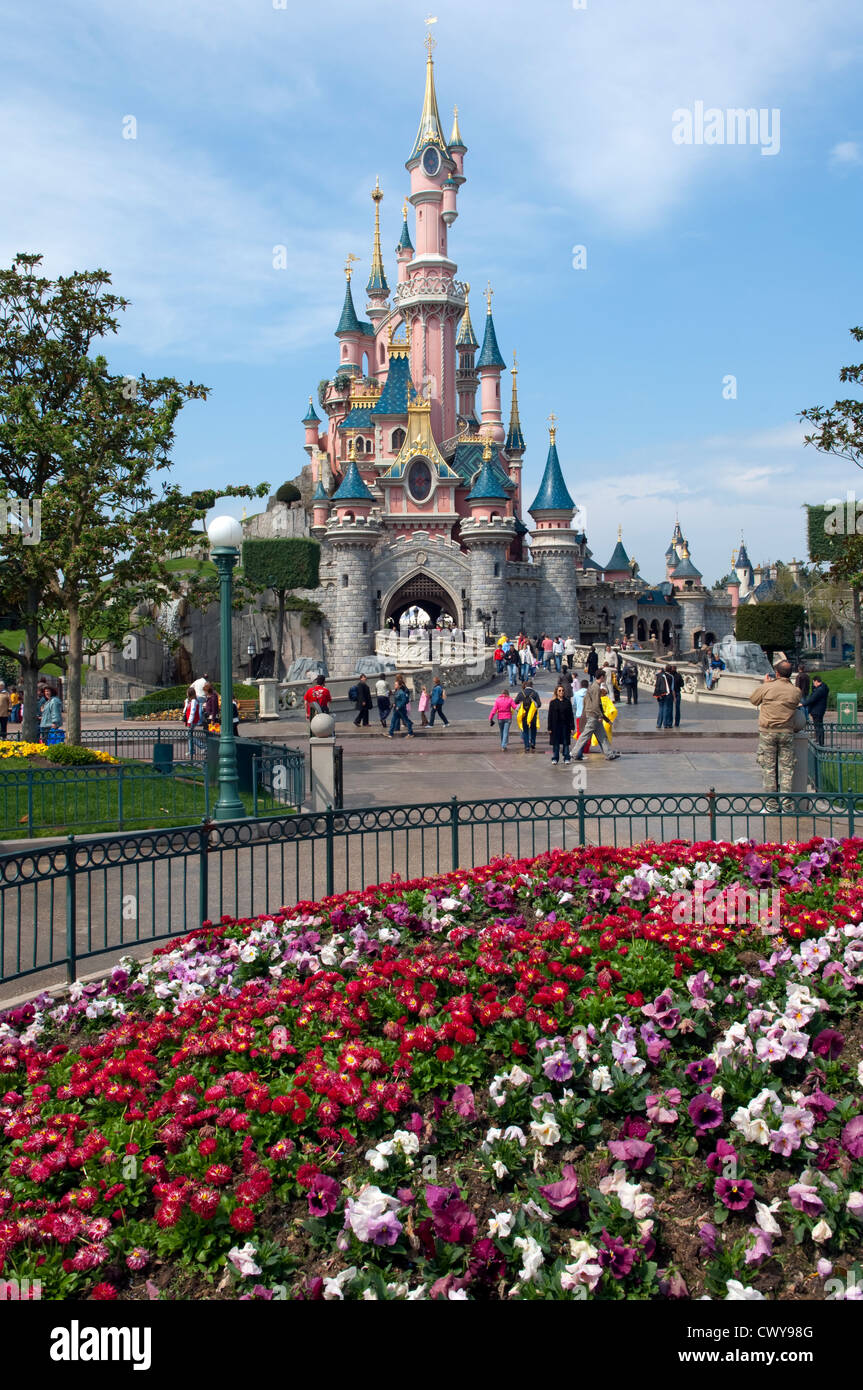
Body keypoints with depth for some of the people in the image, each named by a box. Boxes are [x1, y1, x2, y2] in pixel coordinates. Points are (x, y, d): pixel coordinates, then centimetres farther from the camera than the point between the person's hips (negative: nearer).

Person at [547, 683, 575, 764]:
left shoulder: (567, 702, 5)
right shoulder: (553, 702, 3)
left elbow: (571, 715, 5)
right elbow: (550, 716, 3)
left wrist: (572, 727, -1)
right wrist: (549, 728, -3)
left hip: (565, 725, 1)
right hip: (555, 726, -1)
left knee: (566, 742, 3)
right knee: (556, 743, 2)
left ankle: (566, 758, 11)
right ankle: (555, 759, 10)